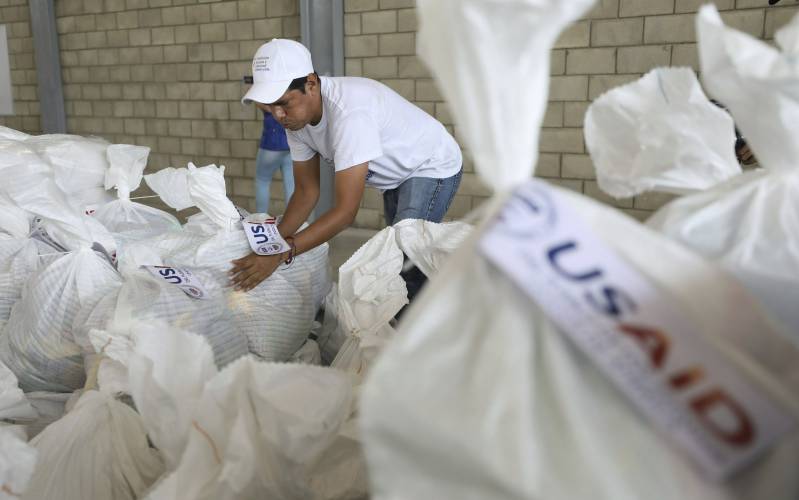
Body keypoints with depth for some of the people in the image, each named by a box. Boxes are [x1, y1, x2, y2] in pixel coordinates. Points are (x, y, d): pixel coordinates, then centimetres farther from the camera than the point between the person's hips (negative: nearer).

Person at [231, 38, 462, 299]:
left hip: (433, 167, -8)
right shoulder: (296, 115, -13)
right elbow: (306, 191, -7)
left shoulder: (349, 111, -38)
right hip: (396, 175, 8)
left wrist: (283, 252, -43)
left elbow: (346, 210, -39)